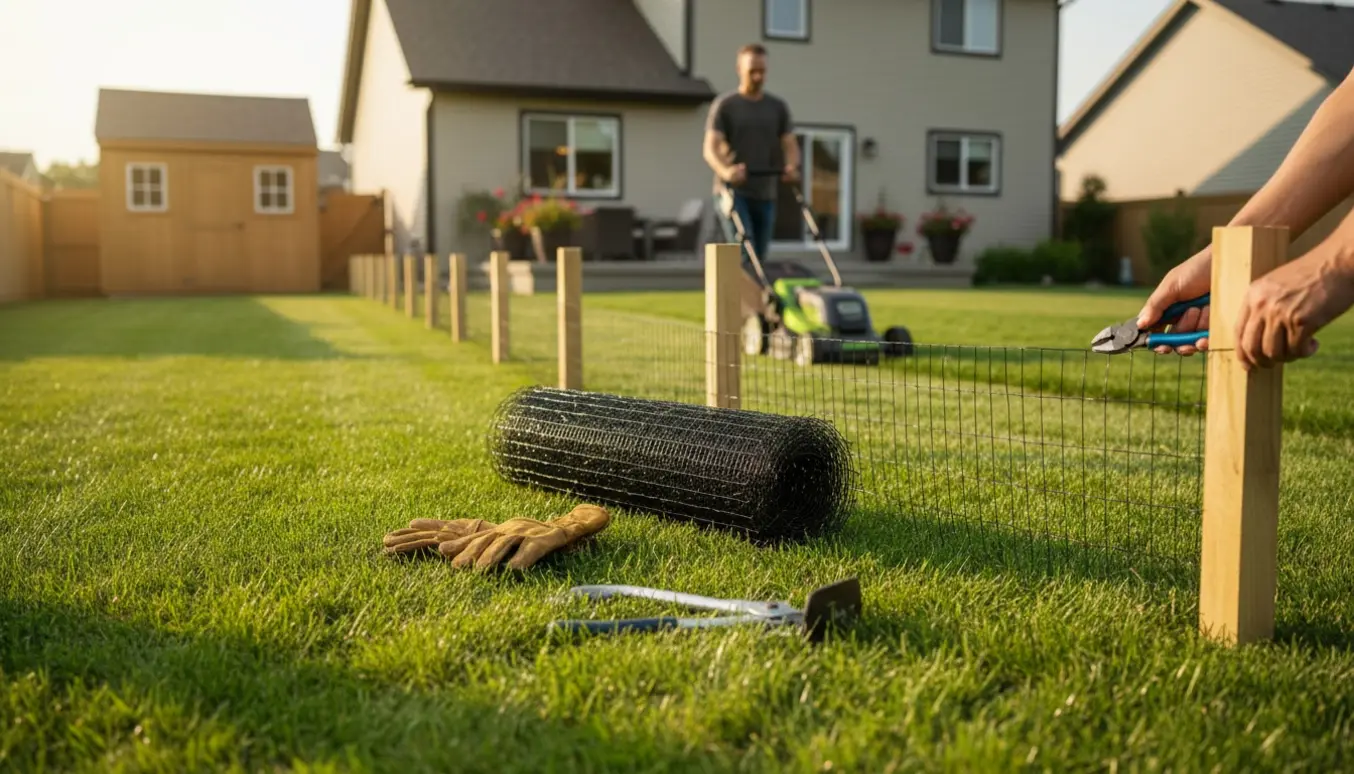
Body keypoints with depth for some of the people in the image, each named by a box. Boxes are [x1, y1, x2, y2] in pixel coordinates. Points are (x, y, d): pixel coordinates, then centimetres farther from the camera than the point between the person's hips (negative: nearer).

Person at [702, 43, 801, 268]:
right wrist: (725, 171, -29)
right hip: (732, 191, -4)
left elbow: (790, 145, 8)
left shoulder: (778, 107, 13)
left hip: (765, 194, 4)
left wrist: (791, 167, -16)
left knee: (759, 258, 6)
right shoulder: (724, 105, 1)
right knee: (744, 254, -18)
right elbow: (710, 149, -8)